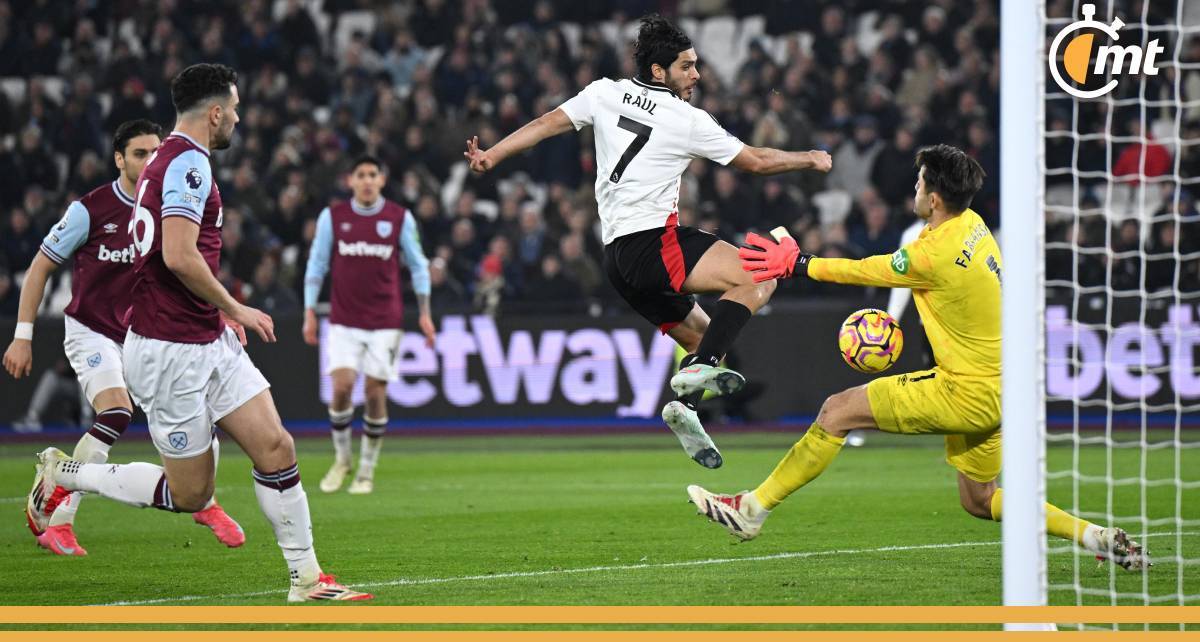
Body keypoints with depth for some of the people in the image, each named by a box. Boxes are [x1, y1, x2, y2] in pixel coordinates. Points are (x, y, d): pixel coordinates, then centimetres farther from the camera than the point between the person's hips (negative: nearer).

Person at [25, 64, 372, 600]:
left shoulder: (171, 160, 15)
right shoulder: (188, 162, -17)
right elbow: (180, 256, -27)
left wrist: (222, 314, 21)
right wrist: (233, 309, -14)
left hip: (210, 342, 10)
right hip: (170, 350, -10)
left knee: (276, 448, 1)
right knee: (189, 493, 0)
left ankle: (306, 577, 5)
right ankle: (61, 473, 13)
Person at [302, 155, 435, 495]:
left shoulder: (401, 218, 1)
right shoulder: (332, 217, 3)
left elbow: (418, 265, 8)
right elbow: (316, 265, 8)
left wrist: (424, 312, 2)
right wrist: (310, 313, 4)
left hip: (385, 322, 0)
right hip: (344, 321, 0)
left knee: (376, 393, -3)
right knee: (342, 386, -13)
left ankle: (367, 470, 11)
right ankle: (341, 459, 9)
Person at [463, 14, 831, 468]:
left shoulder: (606, 93, 11)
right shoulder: (688, 120, -3)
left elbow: (546, 124, 9)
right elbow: (756, 161, 5)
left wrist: (490, 156, 17)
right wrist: (810, 159, 20)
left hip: (617, 256, 8)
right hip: (653, 240, -8)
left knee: (705, 339, 17)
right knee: (758, 280, -18)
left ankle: (685, 406, -7)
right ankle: (700, 369, -29)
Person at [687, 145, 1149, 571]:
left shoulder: (935, 256, -23)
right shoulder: (971, 225, 3)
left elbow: (864, 272, -8)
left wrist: (797, 265, 3)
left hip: (967, 394, -9)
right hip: (990, 388, 9)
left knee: (838, 411, -6)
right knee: (979, 500, 20)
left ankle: (753, 509, 0)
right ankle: (1096, 537, 12)